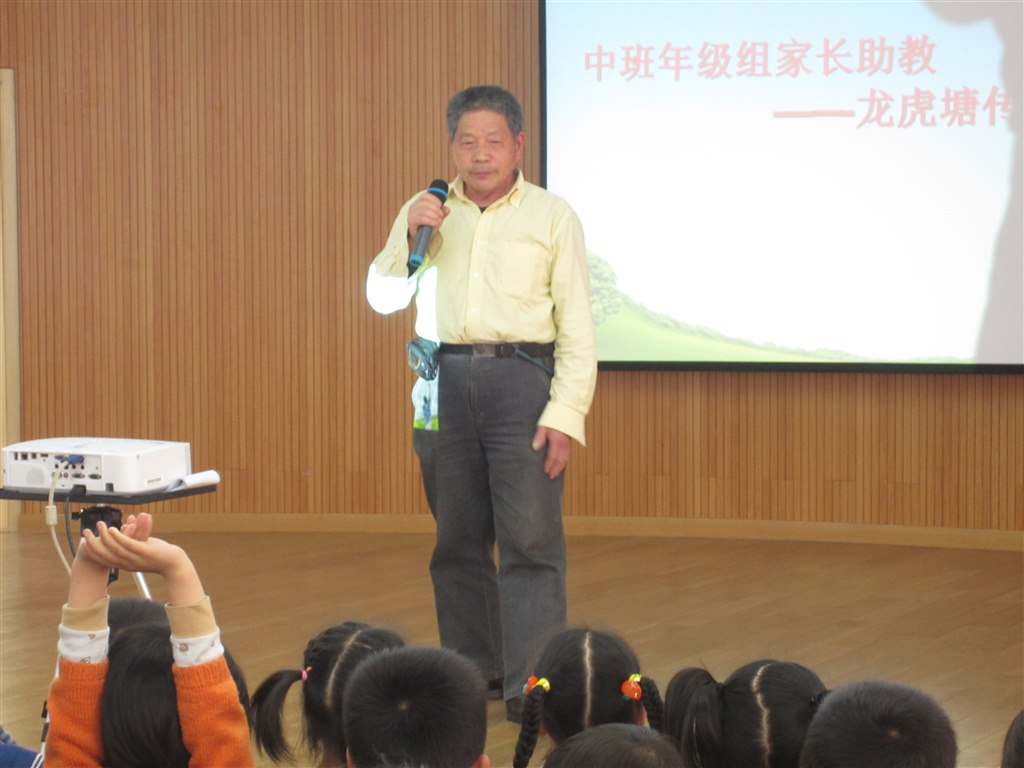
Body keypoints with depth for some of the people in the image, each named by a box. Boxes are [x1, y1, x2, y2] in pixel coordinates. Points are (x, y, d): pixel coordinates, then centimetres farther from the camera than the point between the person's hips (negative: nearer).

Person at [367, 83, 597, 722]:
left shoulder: (552, 216, 4)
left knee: (530, 537, -9)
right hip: (446, 381, 3)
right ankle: (471, 670, 20)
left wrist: (566, 414, -9)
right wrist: (409, 238, -6)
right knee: (457, 538, 9)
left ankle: (533, 686, -8)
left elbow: (578, 327, 0)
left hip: (521, 377, -3)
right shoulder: (426, 212, 12)